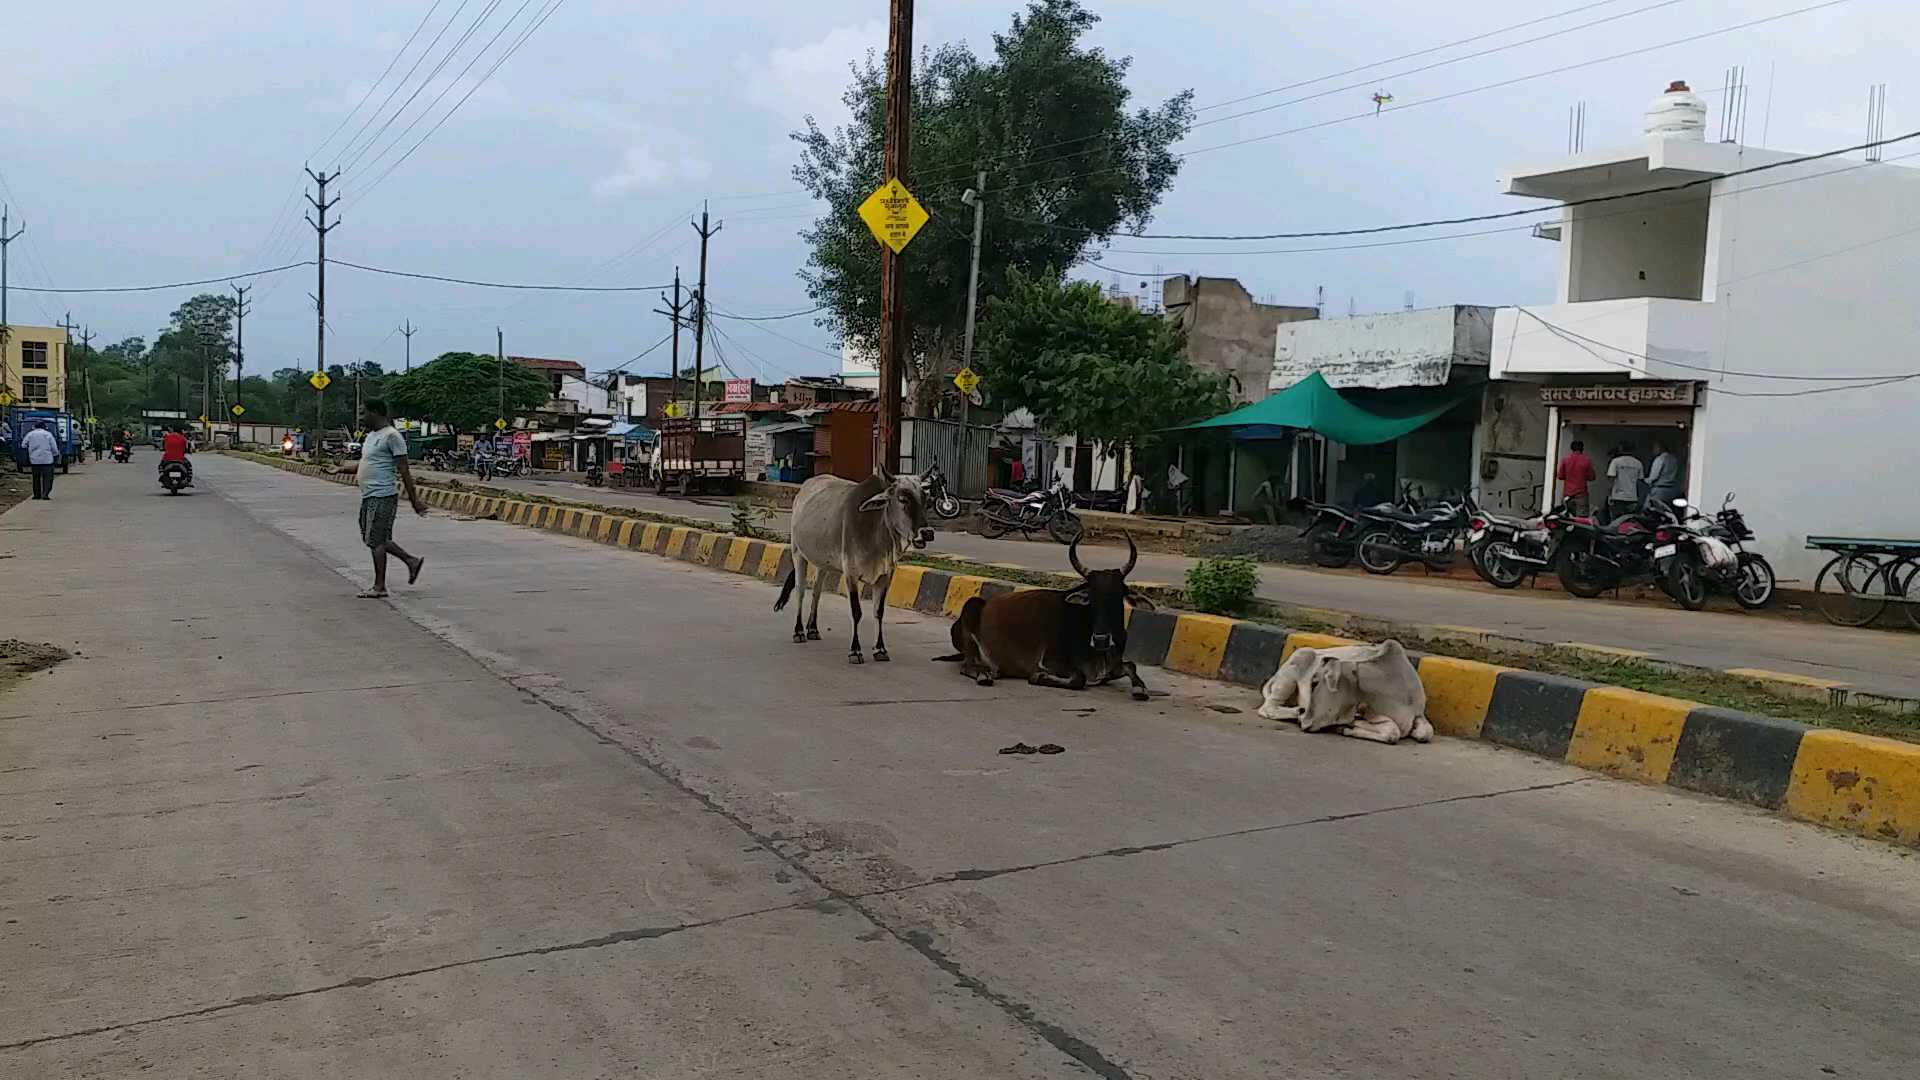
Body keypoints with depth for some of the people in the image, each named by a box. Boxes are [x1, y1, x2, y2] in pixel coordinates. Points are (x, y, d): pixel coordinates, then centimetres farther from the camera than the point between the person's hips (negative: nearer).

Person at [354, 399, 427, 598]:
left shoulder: (392, 436, -13)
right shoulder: (371, 436, 15)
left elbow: (404, 471, -15)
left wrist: (414, 499, -16)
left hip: (382, 497, -10)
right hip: (368, 497, 10)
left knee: (377, 541, -5)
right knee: (376, 539, 14)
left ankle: (379, 587, 3)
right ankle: (412, 561, 25)